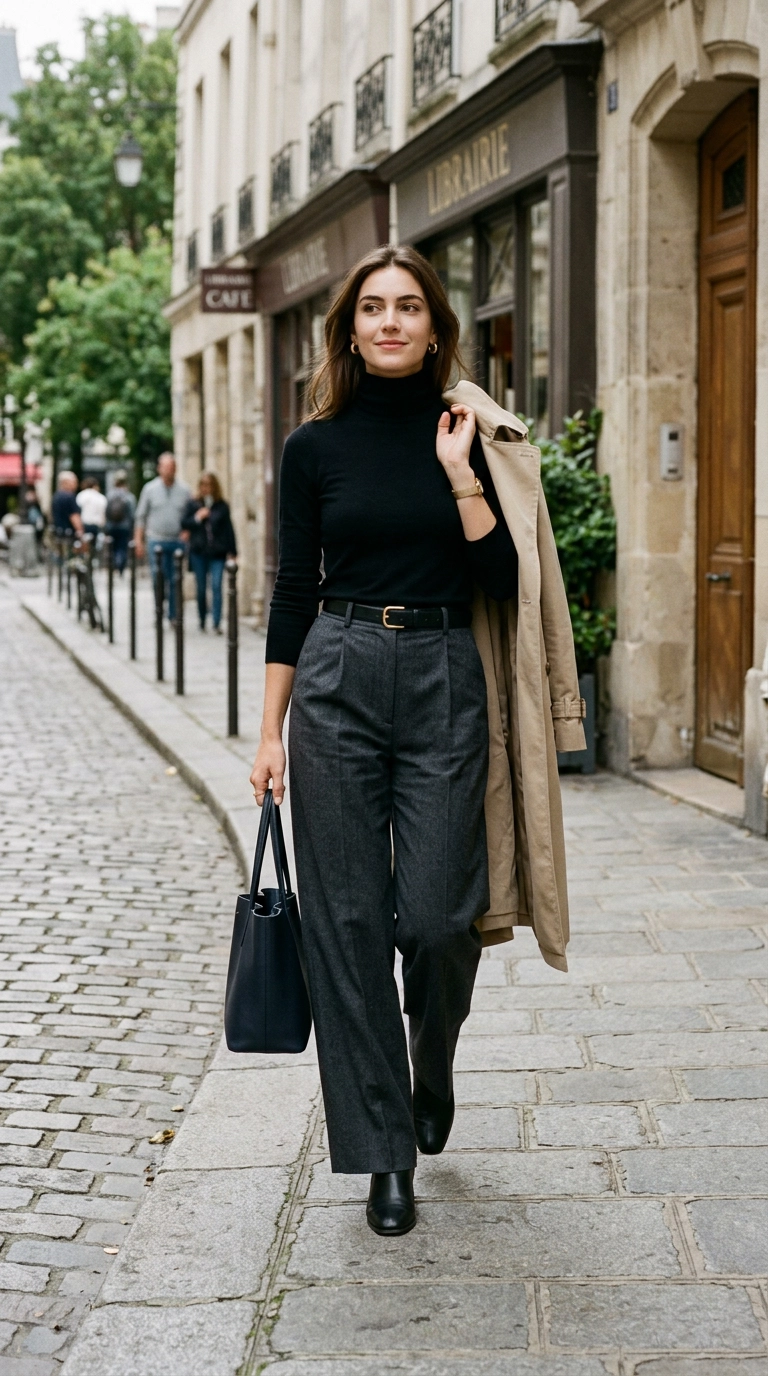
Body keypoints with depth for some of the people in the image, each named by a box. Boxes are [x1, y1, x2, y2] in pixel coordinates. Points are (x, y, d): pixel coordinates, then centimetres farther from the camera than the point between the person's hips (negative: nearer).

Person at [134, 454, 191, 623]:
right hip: (156, 541, -1)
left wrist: (187, 533, -7)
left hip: (178, 541, 1)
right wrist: (138, 541, 2)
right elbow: (141, 516, 8)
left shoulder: (184, 490, 6)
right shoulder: (150, 488, 5)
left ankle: (174, 615, 10)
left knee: (175, 581, 3)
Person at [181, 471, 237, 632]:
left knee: (216, 587, -10)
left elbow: (228, 529, 5)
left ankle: (216, 623, -13)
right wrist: (197, 518, -9)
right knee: (201, 588, 8)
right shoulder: (193, 504, 6)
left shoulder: (222, 506, 4)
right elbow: (184, 524, 8)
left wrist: (232, 551, 2)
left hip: (217, 553, -1)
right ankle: (202, 620, 23)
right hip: (199, 552, 1)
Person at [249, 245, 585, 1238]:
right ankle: (385, 1152, 10)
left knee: (437, 916, -5)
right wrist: (270, 730, 3)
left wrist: (460, 476, -12)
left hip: (446, 682, 0)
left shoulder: (472, 438, 4)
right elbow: (294, 591, 6)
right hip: (339, 680, 0)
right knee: (348, 919, -1)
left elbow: (502, 582, -3)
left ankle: (432, 1074, 29)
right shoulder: (316, 446, 5)